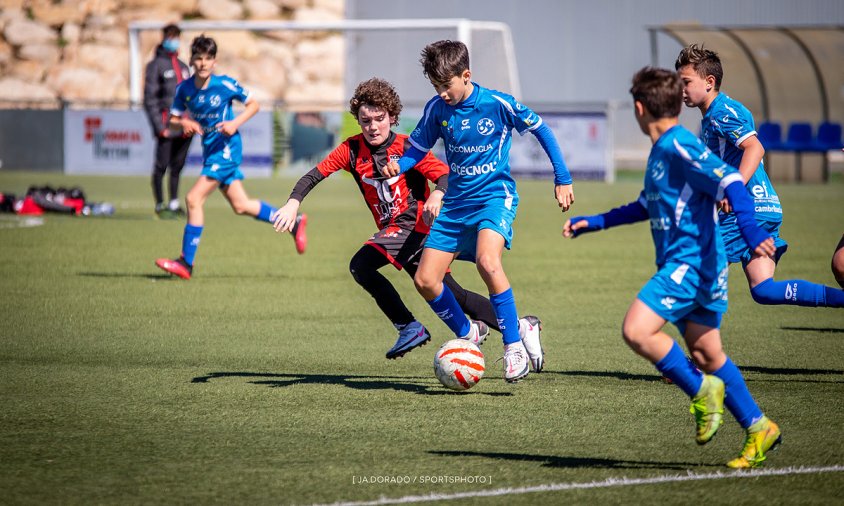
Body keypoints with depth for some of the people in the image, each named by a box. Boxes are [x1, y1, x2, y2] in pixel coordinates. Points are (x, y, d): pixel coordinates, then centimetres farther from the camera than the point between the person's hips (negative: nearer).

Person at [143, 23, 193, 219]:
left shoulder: (183, 67, 18)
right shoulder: (156, 65, -2)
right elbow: (150, 98, -7)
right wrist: (159, 126, -13)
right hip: (167, 127, -6)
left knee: (177, 166, 10)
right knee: (161, 166, -3)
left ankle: (174, 204, 17)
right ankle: (160, 205, 3)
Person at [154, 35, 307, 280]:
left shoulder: (225, 85, -12)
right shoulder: (184, 89, 0)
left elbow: (253, 104, -1)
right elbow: (173, 119, 6)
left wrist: (235, 123, -17)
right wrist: (184, 124, -16)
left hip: (225, 148, -7)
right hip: (210, 150, 7)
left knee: (194, 199, -15)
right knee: (240, 206, 12)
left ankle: (186, 263, -9)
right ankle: (293, 222, 30)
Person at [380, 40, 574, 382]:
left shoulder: (498, 104, -12)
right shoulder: (437, 109, -1)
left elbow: (541, 130, 1)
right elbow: (417, 149, 10)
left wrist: (562, 180, 1)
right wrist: (397, 166, -13)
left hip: (495, 196, -5)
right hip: (456, 203, 5)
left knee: (487, 261, -33)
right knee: (425, 280, -2)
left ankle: (514, 347, -21)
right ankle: (466, 335, 24)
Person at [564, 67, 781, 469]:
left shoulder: (679, 147, -13)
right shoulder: (660, 151, 18)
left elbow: (730, 180, -23)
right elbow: (649, 206, 33)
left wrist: (749, 227, -37)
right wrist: (595, 222, 33)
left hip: (691, 264, -10)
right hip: (683, 266, 10)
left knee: (636, 331, -19)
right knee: (706, 355, 10)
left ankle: (700, 390, -6)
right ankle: (758, 428, 15)